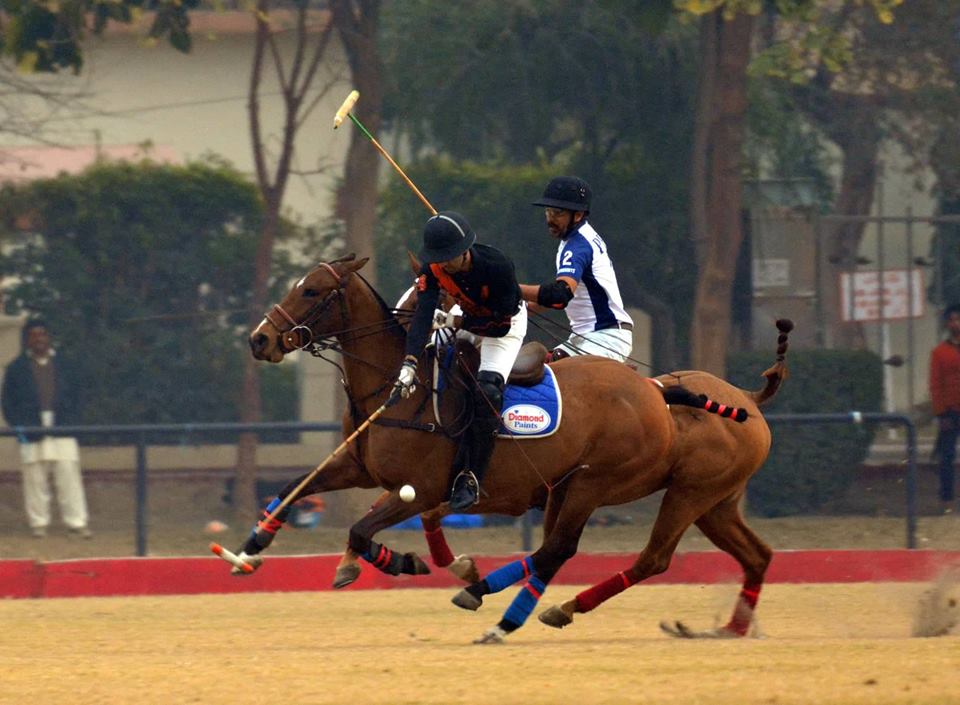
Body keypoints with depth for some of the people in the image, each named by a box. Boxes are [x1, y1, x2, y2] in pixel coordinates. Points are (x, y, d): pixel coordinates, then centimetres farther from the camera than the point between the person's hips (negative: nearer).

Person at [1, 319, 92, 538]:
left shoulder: (62, 365, 10)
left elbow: (72, 396, 15)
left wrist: (69, 419, 1)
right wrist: (18, 425, -6)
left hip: (62, 431, 1)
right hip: (32, 436, -1)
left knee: (69, 477, -4)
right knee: (35, 480, 2)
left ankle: (76, 522, -2)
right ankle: (38, 522, 11)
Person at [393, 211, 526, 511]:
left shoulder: (497, 266, -36)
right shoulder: (433, 269, -24)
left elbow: (501, 325, -28)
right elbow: (423, 315, -34)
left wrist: (453, 322, -26)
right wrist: (409, 364, -46)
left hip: (507, 323, -6)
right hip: (468, 317, 6)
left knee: (487, 390, -25)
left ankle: (471, 478, -19)